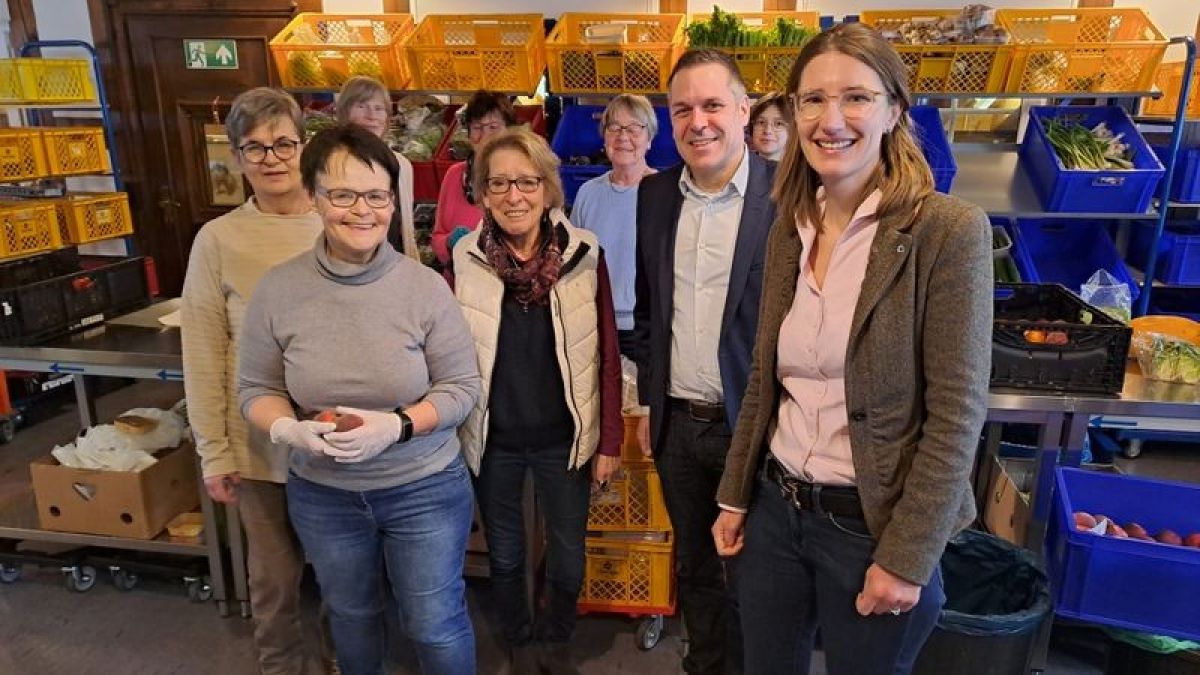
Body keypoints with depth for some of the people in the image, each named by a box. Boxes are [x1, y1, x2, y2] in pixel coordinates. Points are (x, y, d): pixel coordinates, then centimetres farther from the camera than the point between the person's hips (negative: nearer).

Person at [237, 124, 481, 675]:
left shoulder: (425, 285, -16)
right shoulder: (278, 289, -10)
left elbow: (462, 387, -10)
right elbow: (255, 389, 0)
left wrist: (397, 425, -26)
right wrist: (288, 429, -21)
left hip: (425, 487, -2)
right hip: (322, 493, 3)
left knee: (436, 624, 13)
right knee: (350, 614, 27)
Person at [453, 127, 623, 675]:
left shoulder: (584, 254, -9)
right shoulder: (464, 258, -8)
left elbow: (607, 356, -5)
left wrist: (609, 441, -4)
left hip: (564, 438, 0)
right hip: (492, 440, 1)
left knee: (568, 559, 14)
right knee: (504, 557, 19)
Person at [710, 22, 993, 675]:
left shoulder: (949, 230, -14)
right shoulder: (788, 231, 3)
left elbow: (956, 413, -15)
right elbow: (763, 384, 8)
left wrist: (907, 559, -15)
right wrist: (734, 498, 10)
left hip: (871, 526, -5)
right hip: (774, 507, 5)